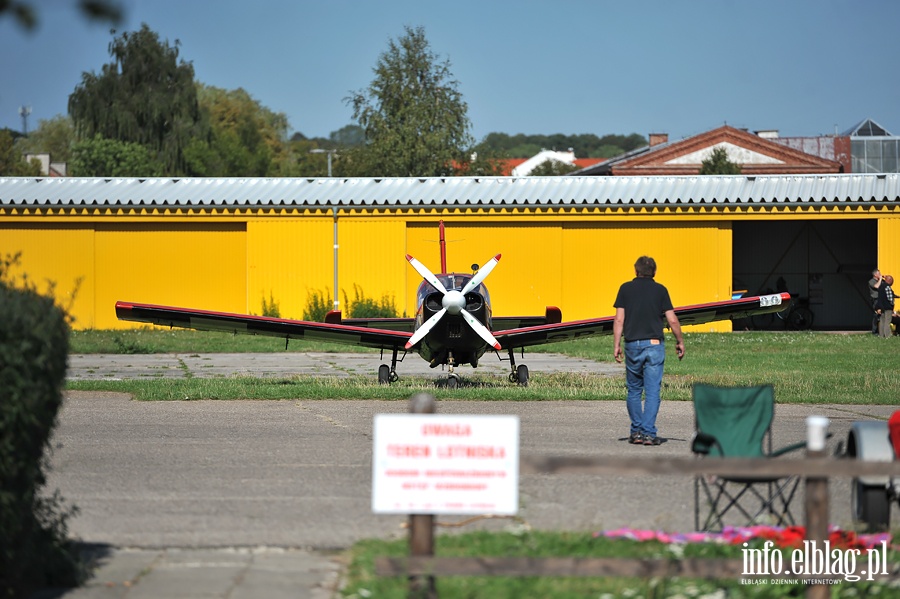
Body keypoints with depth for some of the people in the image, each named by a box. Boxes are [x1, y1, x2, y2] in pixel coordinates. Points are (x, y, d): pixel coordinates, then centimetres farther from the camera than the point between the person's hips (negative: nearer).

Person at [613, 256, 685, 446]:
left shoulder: (626, 288, 4)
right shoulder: (660, 290, 3)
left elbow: (619, 319, -2)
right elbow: (672, 320, 1)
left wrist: (616, 345, 1)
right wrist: (680, 342, 14)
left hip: (632, 344, 1)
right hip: (654, 344, -1)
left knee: (634, 390, 13)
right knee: (652, 391, -1)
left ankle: (636, 431, 13)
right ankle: (649, 433, -7)